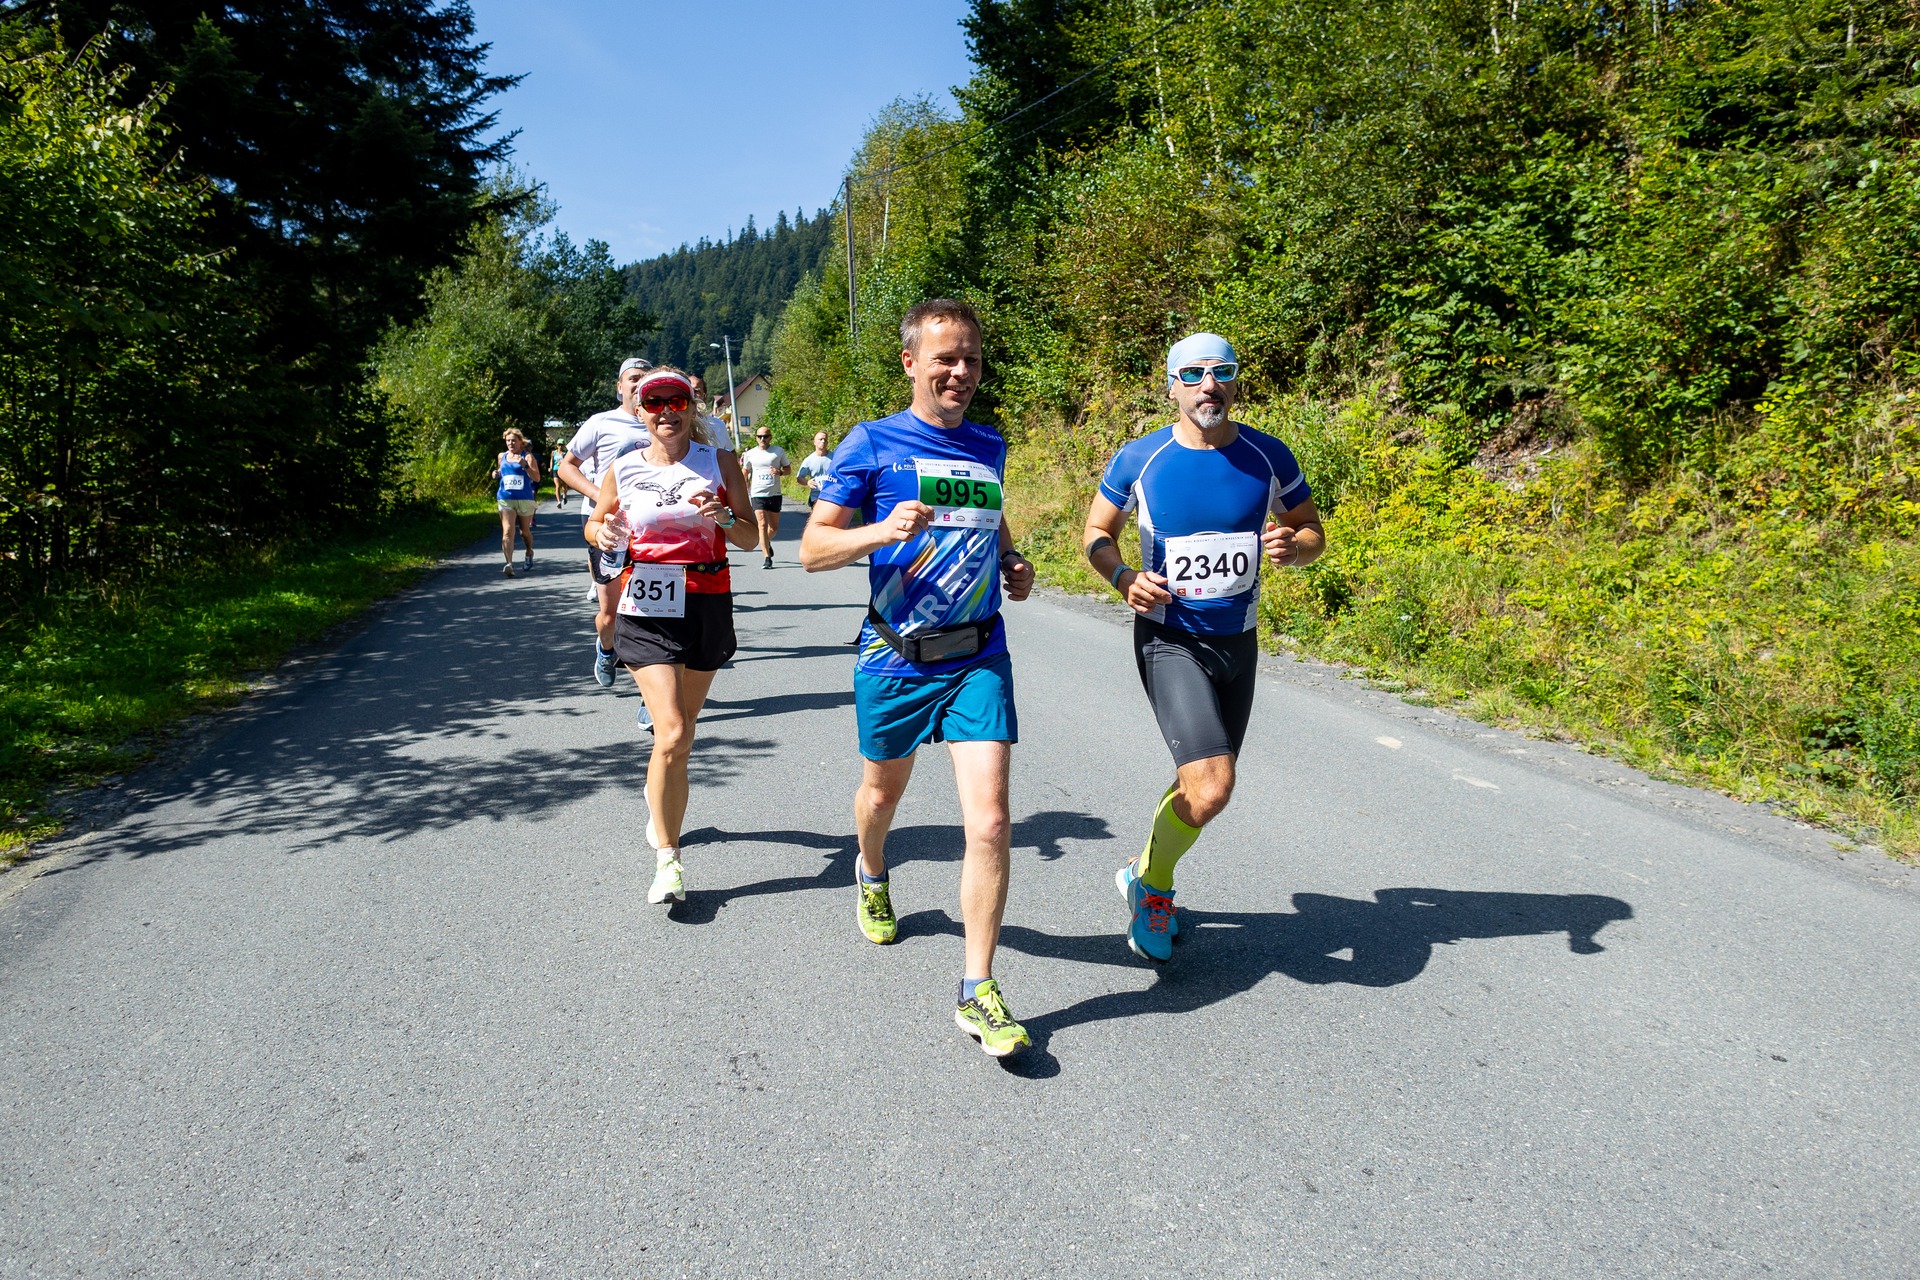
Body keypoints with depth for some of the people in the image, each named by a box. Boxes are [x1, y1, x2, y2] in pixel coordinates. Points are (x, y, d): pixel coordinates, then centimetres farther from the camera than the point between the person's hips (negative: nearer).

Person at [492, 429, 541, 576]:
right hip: (505, 499, 2)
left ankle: (529, 554, 44)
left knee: (525, 531, 15)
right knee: (507, 531, -16)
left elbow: (537, 478, -12)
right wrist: (496, 474, 7)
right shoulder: (502, 457, 11)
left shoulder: (527, 456, -2)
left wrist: (525, 465, -26)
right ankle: (509, 563, -27)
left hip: (525, 499, -2)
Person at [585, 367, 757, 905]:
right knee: (672, 734, -15)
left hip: (708, 605, 2)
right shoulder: (623, 470, 3)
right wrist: (604, 534, -6)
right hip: (646, 607, -2)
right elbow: (595, 525, 18)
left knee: (681, 731, 15)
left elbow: (750, 539, 3)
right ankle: (667, 860, -2)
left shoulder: (719, 463, 3)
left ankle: (660, 803, 47)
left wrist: (724, 517, -17)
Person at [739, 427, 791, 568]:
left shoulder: (779, 451, 3)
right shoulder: (750, 454, 4)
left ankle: (767, 543, 44)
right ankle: (767, 558, -14)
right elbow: (746, 471, 18)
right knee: (762, 524, -14)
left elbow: (788, 468, 9)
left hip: (775, 494, 2)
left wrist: (780, 472, -11)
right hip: (758, 494, -1)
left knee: (774, 527, 11)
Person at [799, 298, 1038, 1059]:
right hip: (895, 656, -1)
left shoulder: (989, 446, 8)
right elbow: (813, 549, -7)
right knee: (882, 793, 21)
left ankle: (978, 991, 2)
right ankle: (872, 878, 57)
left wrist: (1013, 563, 8)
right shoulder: (872, 445, -5)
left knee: (989, 821, -10)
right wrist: (883, 530, -24)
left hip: (978, 657, 2)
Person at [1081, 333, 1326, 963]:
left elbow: (1313, 533, 8)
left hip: (1238, 644, 4)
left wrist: (1291, 547, -16)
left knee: (1199, 784, 16)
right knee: (1211, 788, -19)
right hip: (1170, 643, -4)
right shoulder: (1138, 460, -8)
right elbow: (1097, 533, 5)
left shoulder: (1270, 457, -2)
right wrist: (1123, 578, -16)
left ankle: (1146, 878, 41)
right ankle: (1152, 882, 9)